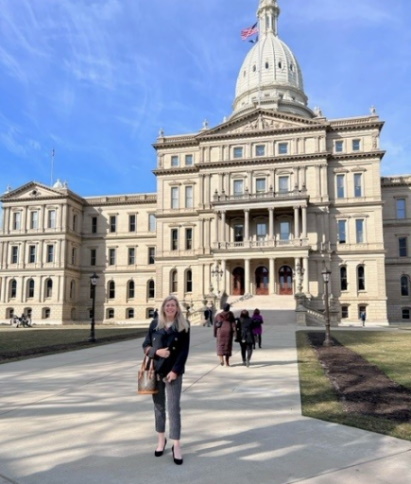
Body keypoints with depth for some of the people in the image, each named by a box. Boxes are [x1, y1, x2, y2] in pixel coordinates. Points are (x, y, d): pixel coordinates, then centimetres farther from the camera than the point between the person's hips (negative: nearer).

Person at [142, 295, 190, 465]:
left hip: (173, 372, -2)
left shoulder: (183, 325, -2)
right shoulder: (155, 324, 3)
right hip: (156, 370, 2)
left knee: (174, 407, -3)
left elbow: (184, 351, -5)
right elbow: (145, 345, 5)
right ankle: (161, 439, 28)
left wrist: (175, 370, -13)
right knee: (159, 406, 12)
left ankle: (176, 446, 5)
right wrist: (157, 351, -15)